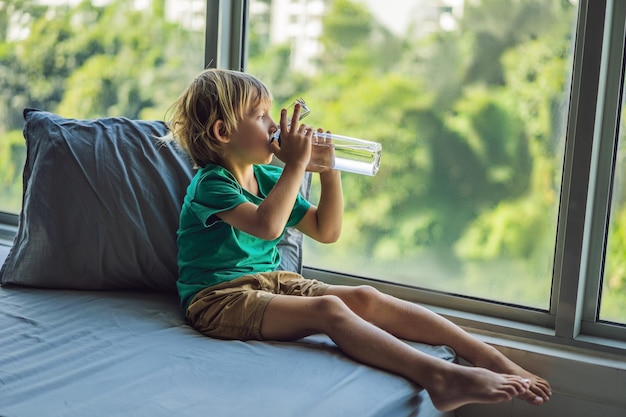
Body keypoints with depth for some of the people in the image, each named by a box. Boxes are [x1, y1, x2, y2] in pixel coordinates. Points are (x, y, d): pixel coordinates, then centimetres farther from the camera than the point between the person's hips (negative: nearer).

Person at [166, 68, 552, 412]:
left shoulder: (269, 178, 14)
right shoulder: (211, 184, -11)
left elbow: (327, 231, 16)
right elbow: (267, 225, -30)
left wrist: (328, 171, 5)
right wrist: (296, 164, -24)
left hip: (272, 281, 8)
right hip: (220, 298, -8)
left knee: (365, 297, -13)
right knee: (328, 308, -30)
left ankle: (486, 355, -17)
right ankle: (438, 376, -47)